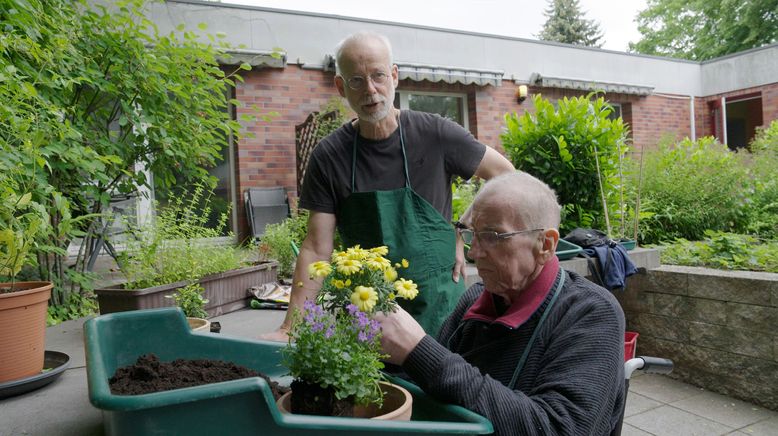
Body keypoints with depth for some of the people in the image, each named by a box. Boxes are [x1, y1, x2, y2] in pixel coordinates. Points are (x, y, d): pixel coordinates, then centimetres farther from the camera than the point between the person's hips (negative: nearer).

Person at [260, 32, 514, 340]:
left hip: (437, 304, 0)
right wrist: (290, 328, -12)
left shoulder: (435, 134, -9)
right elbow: (316, 249, -6)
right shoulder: (329, 156, -6)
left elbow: (504, 174, 4)